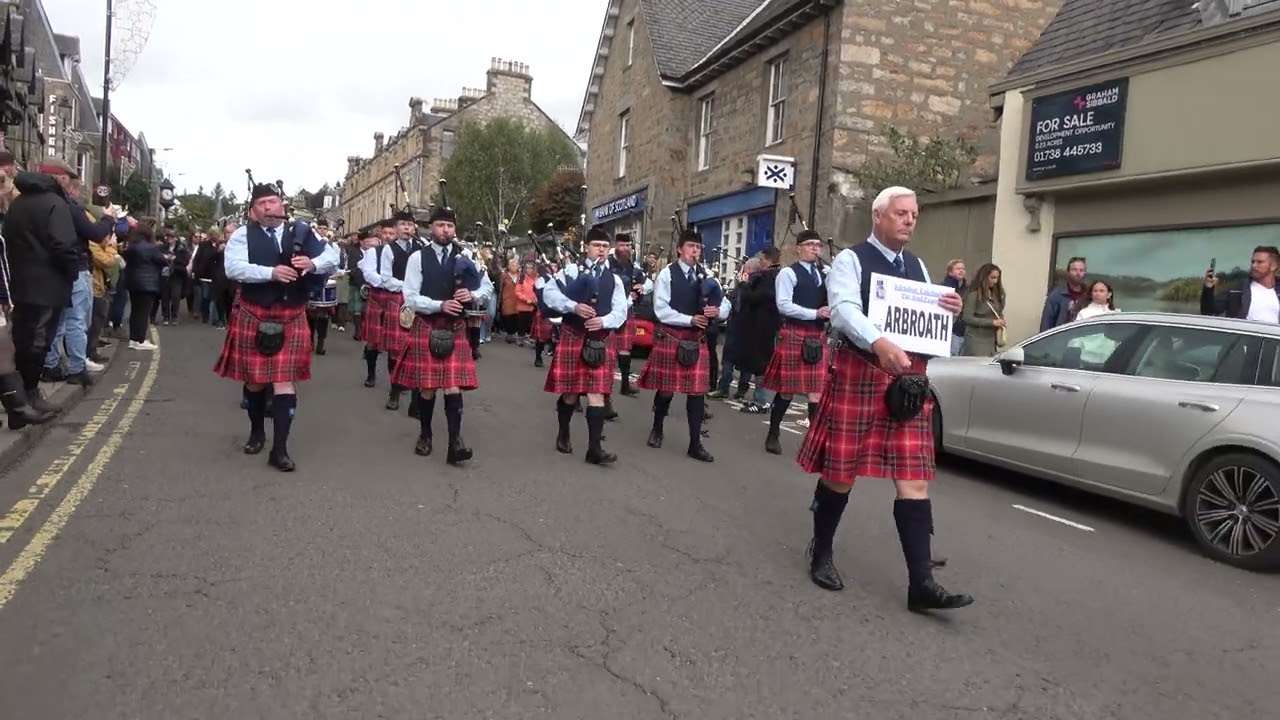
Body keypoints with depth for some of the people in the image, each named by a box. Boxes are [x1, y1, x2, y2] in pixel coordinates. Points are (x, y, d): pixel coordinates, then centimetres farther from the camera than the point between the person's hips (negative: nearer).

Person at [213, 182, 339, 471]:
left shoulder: (302, 233, 2)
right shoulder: (242, 235, -2)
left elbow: (333, 257, -3)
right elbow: (234, 268, -17)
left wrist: (313, 264, -24)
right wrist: (271, 272, -28)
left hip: (292, 318, 0)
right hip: (253, 317, 0)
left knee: (285, 381, -4)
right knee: (255, 379, 13)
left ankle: (280, 449, 0)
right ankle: (257, 431, 39)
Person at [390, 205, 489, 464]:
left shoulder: (465, 257, 5)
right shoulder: (418, 257, -2)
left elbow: (488, 288, 9)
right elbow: (410, 298, -7)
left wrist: (472, 295, -12)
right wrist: (440, 305, -19)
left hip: (455, 328, 1)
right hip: (425, 327, -1)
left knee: (453, 384, -6)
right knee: (427, 385, 5)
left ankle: (455, 443, -5)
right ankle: (425, 434, 25)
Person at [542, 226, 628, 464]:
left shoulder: (615, 279, 9)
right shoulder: (571, 271, 1)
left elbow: (620, 312, 3)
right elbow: (548, 293, -8)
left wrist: (603, 321, -17)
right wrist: (573, 306, -21)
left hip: (601, 340, 2)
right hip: (572, 336, -1)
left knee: (597, 392, -5)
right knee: (570, 390, 7)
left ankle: (595, 448, -6)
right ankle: (564, 434, 31)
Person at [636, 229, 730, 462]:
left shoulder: (705, 276, 8)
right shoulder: (666, 274, -6)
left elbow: (726, 304, 8)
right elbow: (661, 310, -13)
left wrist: (717, 310, -15)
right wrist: (690, 319, -20)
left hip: (697, 339, 4)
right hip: (670, 337, -4)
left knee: (697, 390, 1)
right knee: (666, 388, 8)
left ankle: (695, 444, 7)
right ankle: (657, 429, 33)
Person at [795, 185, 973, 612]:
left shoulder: (918, 267, 16)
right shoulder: (850, 260, -3)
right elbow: (845, 310, -21)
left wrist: (950, 312, -4)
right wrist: (880, 344, -38)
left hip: (909, 380, 5)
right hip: (858, 376, -5)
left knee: (914, 480, -1)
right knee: (840, 472, 4)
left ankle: (921, 584, 2)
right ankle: (821, 553, 27)